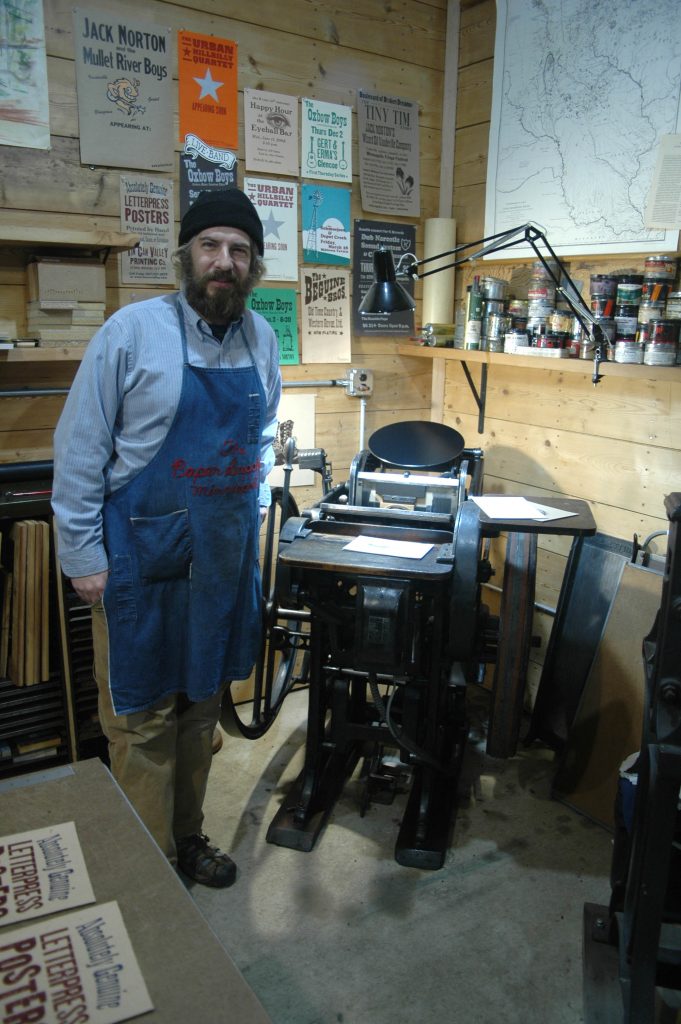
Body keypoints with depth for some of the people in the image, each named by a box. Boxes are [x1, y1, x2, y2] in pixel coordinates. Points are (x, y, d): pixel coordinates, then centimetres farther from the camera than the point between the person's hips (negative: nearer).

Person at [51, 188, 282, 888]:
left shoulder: (259, 338, 4)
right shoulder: (133, 331, -12)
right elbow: (79, 450, -9)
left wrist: (249, 524, 14)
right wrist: (83, 556, -9)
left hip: (224, 558, 5)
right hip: (142, 558, -5)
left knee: (201, 706, 17)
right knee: (143, 717, 6)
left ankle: (188, 837, 36)